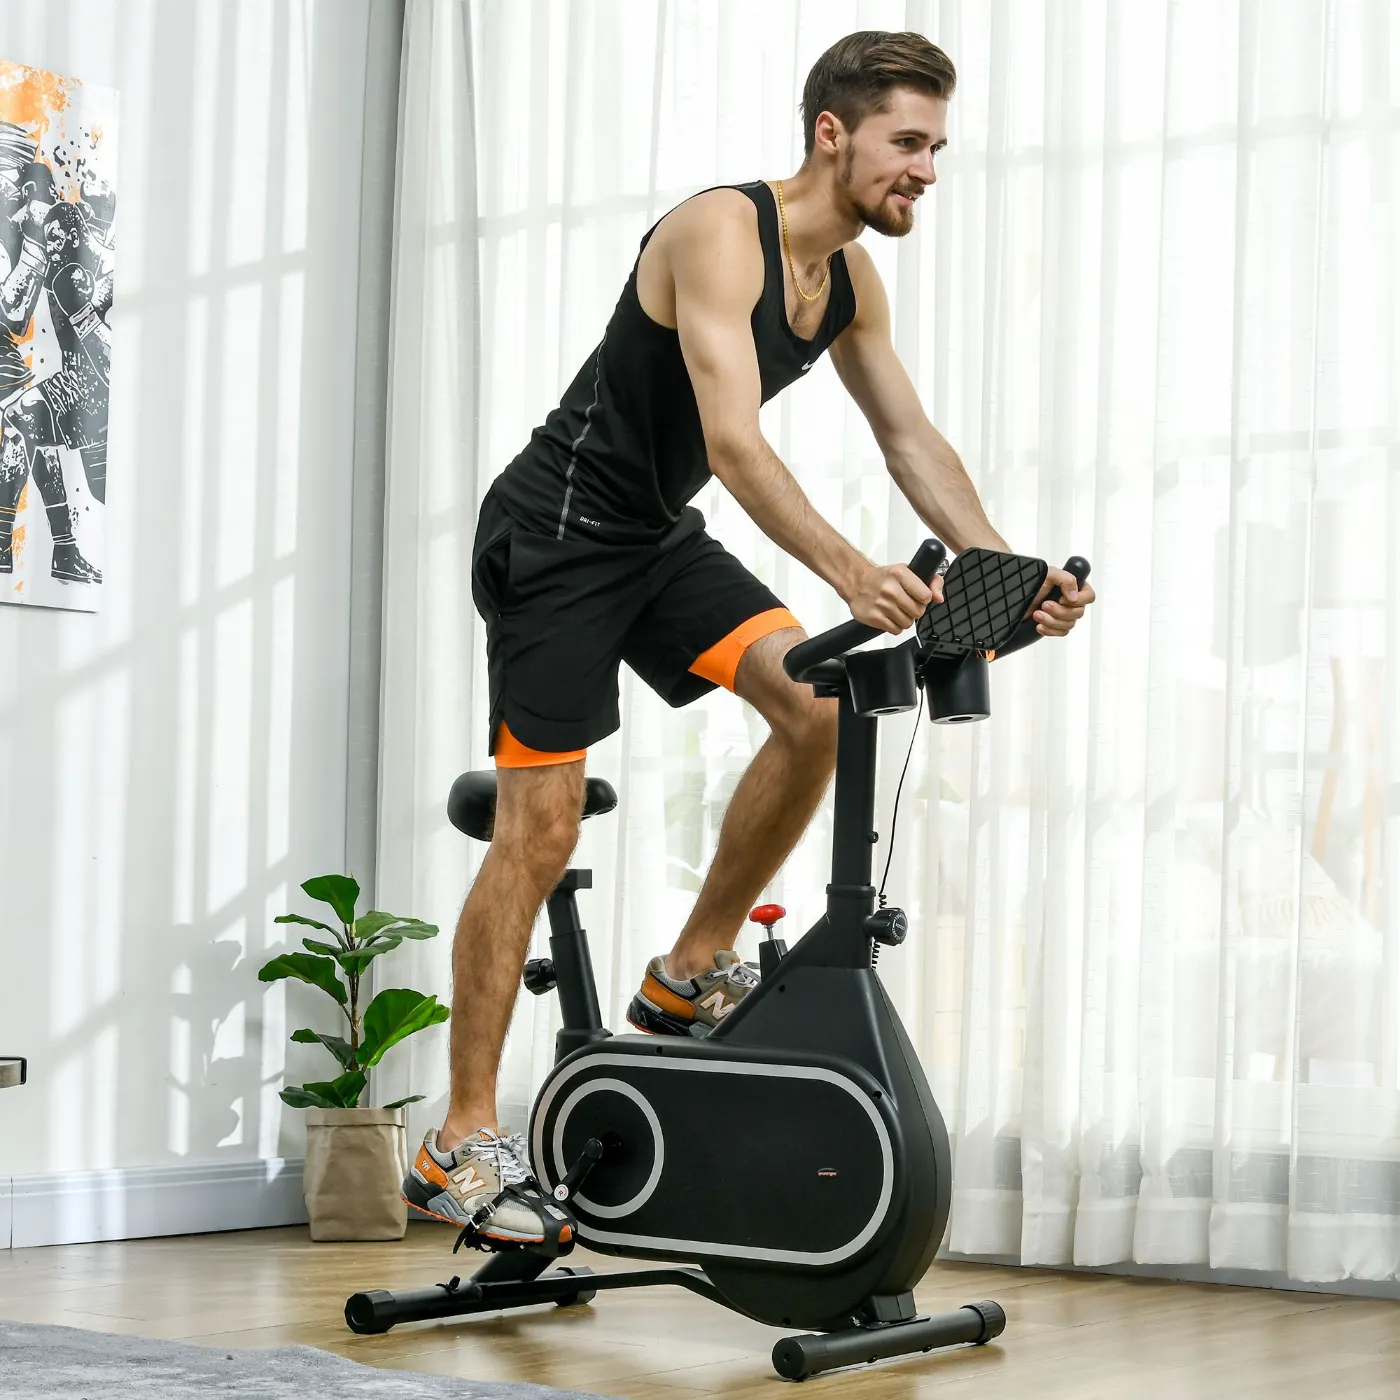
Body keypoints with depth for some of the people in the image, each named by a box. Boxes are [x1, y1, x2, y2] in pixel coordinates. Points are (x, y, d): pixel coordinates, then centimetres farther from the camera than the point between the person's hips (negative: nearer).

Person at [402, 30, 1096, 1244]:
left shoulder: (850, 276, 4)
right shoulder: (724, 234, -23)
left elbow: (912, 439, 6)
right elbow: (733, 441, -34)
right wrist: (848, 570, -47)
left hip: (659, 538, 8)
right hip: (557, 533, -8)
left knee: (820, 702, -11)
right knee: (540, 829, -9)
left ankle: (693, 973, 5)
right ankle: (461, 1140, -2)